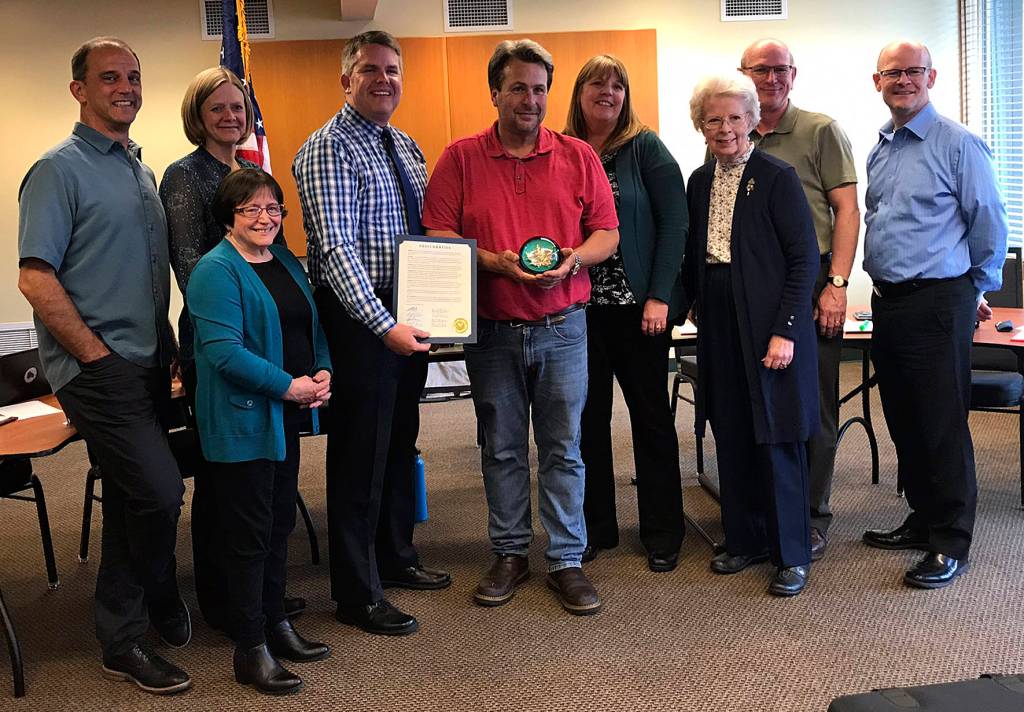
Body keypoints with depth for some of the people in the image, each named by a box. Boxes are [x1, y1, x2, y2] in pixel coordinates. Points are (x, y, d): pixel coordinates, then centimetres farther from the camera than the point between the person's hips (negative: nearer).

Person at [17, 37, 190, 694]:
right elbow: (35, 279, -15)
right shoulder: (60, 170, -8)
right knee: (160, 491, -13)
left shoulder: (141, 169, 16)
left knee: (133, 499, 14)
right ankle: (161, 606, 12)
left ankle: (122, 639, 29)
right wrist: (98, 354, -15)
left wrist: (169, 344, 12)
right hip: (98, 368, -7)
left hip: (148, 362, 8)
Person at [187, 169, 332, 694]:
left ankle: (275, 623, 31)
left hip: (287, 415, 8)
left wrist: (322, 372, 0)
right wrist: (288, 385, -21)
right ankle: (251, 650, 11)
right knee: (248, 531, 0)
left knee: (280, 522, 16)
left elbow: (312, 327, 19)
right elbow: (223, 351, -22)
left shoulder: (286, 262, 13)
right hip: (242, 421, -8)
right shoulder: (216, 271, -13)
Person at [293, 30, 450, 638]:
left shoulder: (406, 146, 13)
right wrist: (384, 325, -30)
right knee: (361, 450, -1)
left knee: (401, 439, 18)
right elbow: (336, 247, -23)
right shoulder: (329, 149, -13)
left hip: (408, 315, 8)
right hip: (359, 316, -8)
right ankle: (358, 595, 12)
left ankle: (396, 558, 36)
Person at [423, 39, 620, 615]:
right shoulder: (460, 158, 1)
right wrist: (497, 263, -17)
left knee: (564, 448, 5)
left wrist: (573, 259, -15)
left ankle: (567, 560, 16)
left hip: (562, 328, 0)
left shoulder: (578, 157, 4)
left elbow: (607, 234, 5)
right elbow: (439, 237, -3)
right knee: (502, 449, 11)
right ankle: (511, 554, 25)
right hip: (492, 330, 0)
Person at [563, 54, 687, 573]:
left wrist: (660, 296, -13)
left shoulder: (646, 149, -1)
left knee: (651, 414, 6)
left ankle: (662, 533, 18)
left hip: (637, 304, -3)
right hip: (579, 307, 3)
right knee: (587, 416, 9)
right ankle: (594, 526, 23)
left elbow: (673, 223, -5)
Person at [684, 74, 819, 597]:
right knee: (732, 436, 11)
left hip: (770, 326, -6)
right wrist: (698, 305, 10)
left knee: (777, 438, -1)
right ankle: (746, 539, 26)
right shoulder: (700, 181, 11)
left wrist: (784, 330, -16)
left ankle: (792, 554, 12)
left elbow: (805, 258, -11)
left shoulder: (777, 178, -7)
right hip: (720, 328, 6)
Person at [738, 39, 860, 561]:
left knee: (812, 408, 3)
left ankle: (811, 519, 15)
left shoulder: (821, 132, 2)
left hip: (809, 287, -3)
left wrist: (836, 284, -11)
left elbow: (847, 210, -2)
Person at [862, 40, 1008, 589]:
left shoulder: (957, 144, -8)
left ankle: (950, 544, 8)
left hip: (938, 303, -7)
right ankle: (923, 519, 28)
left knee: (943, 425, -3)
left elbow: (989, 224, -4)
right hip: (887, 303, 7)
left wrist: (977, 290, 4)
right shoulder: (879, 150, 14)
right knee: (903, 421, 14)